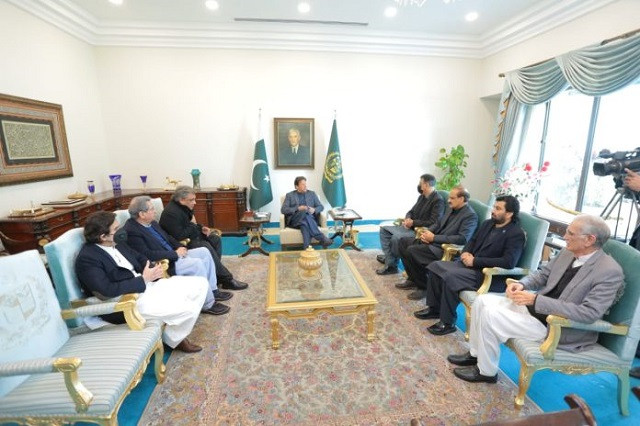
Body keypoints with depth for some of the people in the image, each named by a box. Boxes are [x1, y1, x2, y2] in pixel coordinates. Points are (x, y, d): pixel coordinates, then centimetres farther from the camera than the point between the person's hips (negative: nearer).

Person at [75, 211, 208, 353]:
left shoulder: (117, 243, 9)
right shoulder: (86, 259, -15)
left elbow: (140, 258, 16)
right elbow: (108, 290, -24)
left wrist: (155, 269, -4)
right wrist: (143, 279, -20)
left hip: (148, 284, 9)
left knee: (201, 284, 1)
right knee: (188, 309, -23)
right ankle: (173, 339, 10)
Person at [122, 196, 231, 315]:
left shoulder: (152, 223, 8)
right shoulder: (131, 231, -20)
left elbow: (167, 237, 18)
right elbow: (148, 255, -26)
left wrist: (180, 247, -1)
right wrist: (175, 253, -20)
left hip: (173, 255, 10)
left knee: (204, 252, 2)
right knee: (197, 263, -25)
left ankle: (213, 290, 9)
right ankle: (208, 304, -11)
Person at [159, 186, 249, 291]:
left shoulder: (184, 207, 3)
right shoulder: (171, 212, -26)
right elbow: (179, 236, -31)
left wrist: (201, 228, -2)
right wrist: (193, 225, -18)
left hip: (190, 235, 10)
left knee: (216, 239, -2)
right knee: (206, 247, -25)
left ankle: (215, 272, -2)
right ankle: (227, 279, -20)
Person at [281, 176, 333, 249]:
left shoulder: (312, 194, 19)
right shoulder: (289, 195, 13)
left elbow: (321, 206, 15)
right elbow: (283, 210, 1)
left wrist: (314, 210, -10)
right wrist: (298, 208, -13)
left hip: (310, 219, 2)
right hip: (294, 220, -2)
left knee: (305, 223, -36)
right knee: (305, 212, -35)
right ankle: (322, 238, -43)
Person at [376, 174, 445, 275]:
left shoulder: (438, 201, -14)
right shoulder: (422, 197, 12)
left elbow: (433, 223, -21)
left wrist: (413, 222, -18)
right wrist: (407, 218, -5)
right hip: (410, 226, 10)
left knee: (396, 237, -31)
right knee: (384, 229, 2)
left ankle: (392, 265, -9)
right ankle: (389, 260, -8)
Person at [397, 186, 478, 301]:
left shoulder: (471, 216, -12)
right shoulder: (450, 208, 13)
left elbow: (463, 239, -23)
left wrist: (434, 238, -22)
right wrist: (428, 233, -2)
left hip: (446, 249, -9)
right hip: (434, 242, 9)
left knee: (411, 250, -26)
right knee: (404, 241, 3)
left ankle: (423, 287, -6)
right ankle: (413, 279, 12)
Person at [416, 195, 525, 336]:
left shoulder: (516, 234, -13)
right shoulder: (487, 223, 11)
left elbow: (508, 262, -23)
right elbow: (472, 240, 20)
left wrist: (475, 261, -21)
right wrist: (465, 253, -4)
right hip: (470, 264, 9)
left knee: (450, 277, -30)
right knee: (435, 266, -4)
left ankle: (447, 323, -13)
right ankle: (434, 308, 8)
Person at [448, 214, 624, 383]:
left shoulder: (610, 272, -20)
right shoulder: (567, 252, 1)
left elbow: (589, 313, -27)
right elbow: (542, 274, 12)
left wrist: (536, 300, -30)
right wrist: (522, 284, -9)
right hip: (535, 306, 8)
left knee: (491, 316, -21)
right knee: (483, 301, -3)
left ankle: (486, 371, 3)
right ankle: (475, 354, 15)